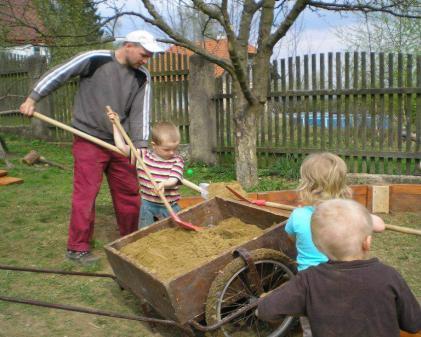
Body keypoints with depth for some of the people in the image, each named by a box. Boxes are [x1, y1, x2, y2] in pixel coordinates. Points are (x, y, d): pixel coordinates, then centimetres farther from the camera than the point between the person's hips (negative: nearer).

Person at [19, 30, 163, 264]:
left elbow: (141, 112, -2)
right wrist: (32, 99, -1)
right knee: (85, 194, -2)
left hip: (119, 144, 5)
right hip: (88, 141, -5)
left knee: (129, 193, 11)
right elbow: (58, 74, -2)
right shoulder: (94, 59, -10)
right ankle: (77, 248, 11)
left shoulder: (142, 77, 3)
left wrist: (141, 145, -12)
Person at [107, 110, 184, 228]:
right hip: (147, 204, 0)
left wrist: (163, 184, -39)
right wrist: (115, 124, 2)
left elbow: (173, 179, -15)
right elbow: (122, 147, 2)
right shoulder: (143, 155, 1)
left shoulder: (177, 161, -2)